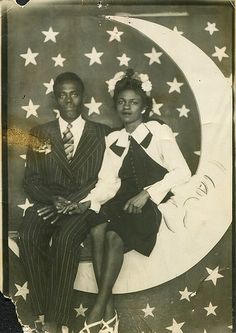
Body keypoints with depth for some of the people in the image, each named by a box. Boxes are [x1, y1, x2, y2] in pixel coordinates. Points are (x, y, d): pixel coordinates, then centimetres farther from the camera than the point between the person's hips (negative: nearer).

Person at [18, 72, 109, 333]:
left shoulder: (101, 134, 8)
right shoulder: (40, 134, 14)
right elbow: (31, 180, 8)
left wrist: (70, 202, -15)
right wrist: (53, 200, -12)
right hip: (48, 202, 2)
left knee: (65, 238, -33)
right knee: (28, 236, -29)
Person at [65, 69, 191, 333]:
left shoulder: (159, 131, 5)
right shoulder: (113, 139, 17)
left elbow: (181, 171, -6)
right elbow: (108, 181, 6)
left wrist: (147, 193, -18)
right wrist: (89, 201, -14)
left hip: (154, 201, -3)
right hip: (124, 199, 4)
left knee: (114, 235, -30)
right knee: (96, 229, -28)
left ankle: (97, 311, -20)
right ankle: (109, 310, -24)